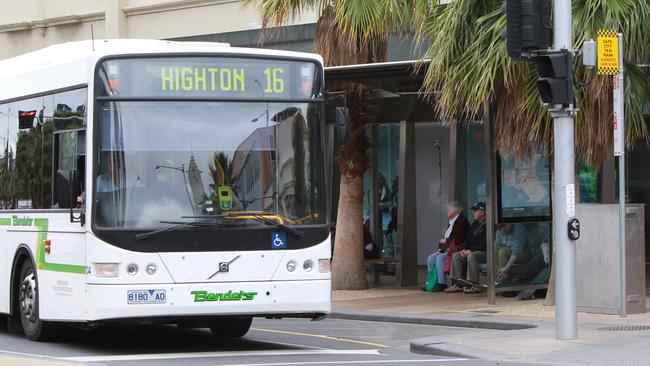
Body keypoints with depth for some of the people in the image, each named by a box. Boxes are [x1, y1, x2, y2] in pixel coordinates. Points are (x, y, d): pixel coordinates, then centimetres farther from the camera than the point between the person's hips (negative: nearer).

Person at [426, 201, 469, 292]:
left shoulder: (462, 221, -10)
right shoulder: (451, 222, 20)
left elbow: (458, 239, -19)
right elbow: (446, 237, 23)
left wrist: (446, 241, -10)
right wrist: (441, 246, 5)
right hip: (446, 249, 10)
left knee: (440, 258, -28)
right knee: (431, 258, -4)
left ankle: (442, 284, -27)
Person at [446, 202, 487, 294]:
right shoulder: (475, 224, 17)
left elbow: (485, 244, -19)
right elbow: (469, 238, 21)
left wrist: (471, 251, -20)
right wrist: (464, 249, 2)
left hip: (484, 252, -9)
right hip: (472, 251, 9)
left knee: (472, 256, -36)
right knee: (456, 256, -5)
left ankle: (474, 285, -34)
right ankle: (457, 284, -10)